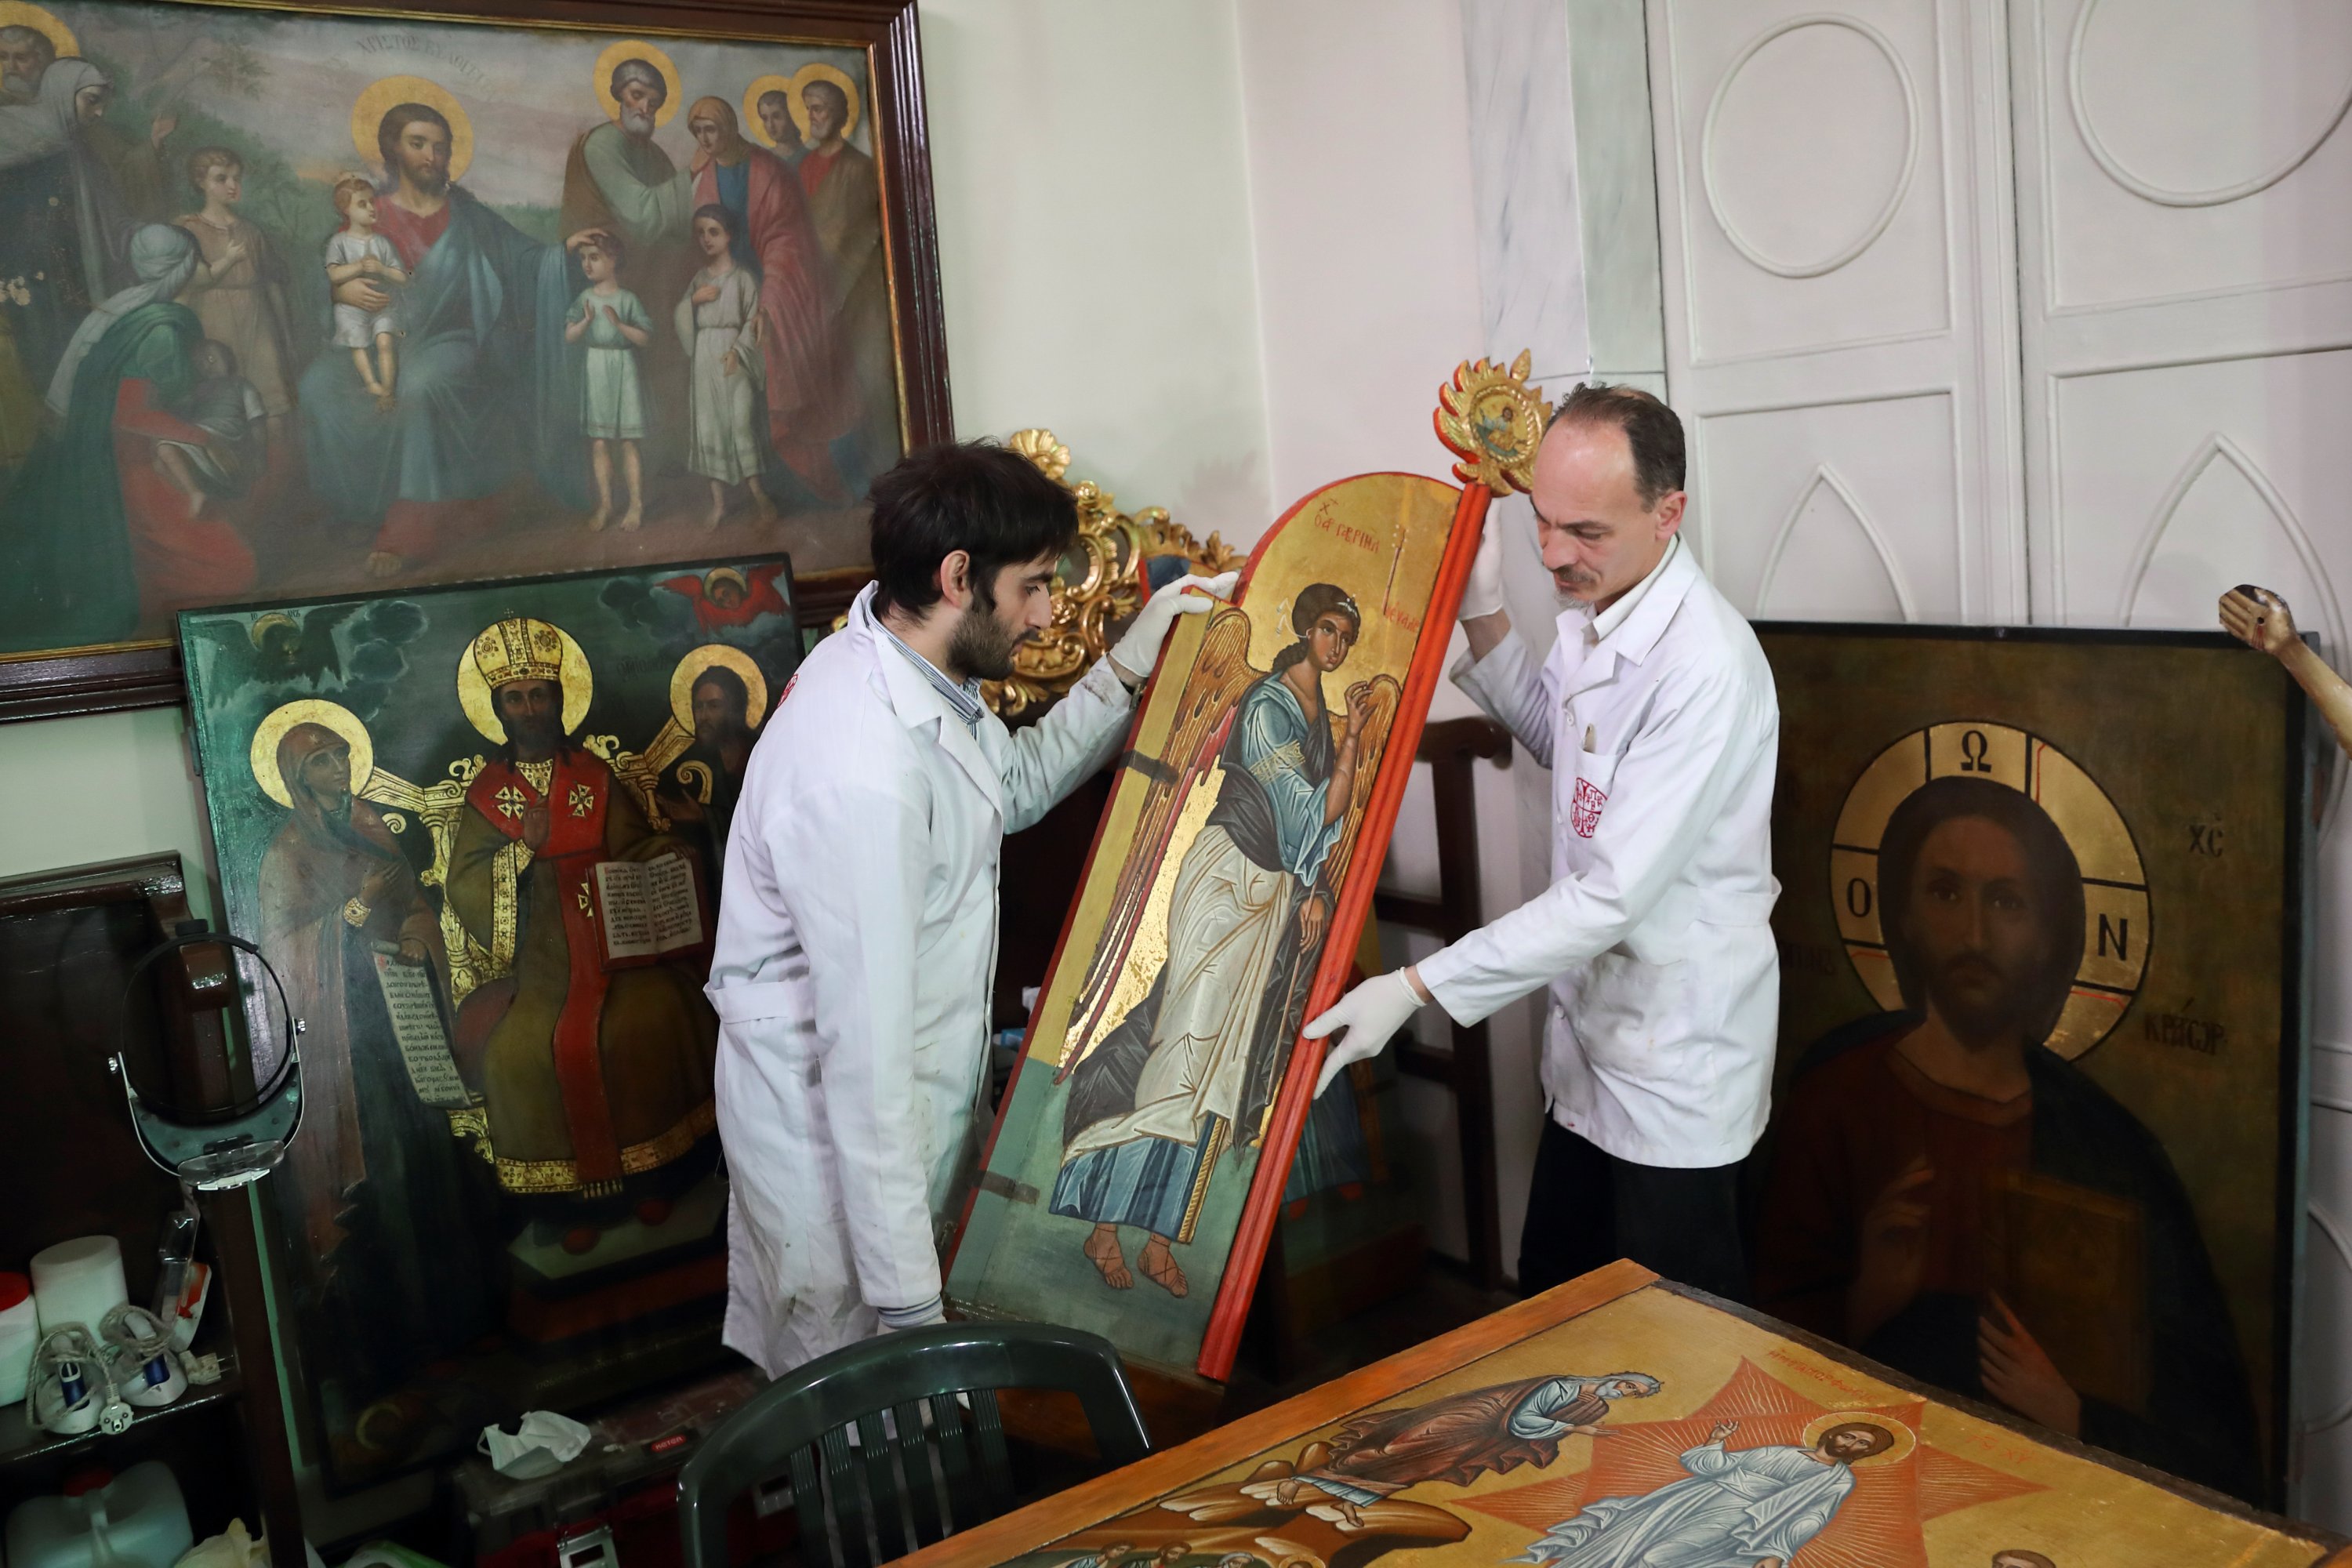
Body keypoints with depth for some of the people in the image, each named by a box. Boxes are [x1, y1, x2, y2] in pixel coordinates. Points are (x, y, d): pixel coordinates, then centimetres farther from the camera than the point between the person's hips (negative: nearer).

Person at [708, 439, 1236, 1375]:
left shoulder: (909, 668, -2)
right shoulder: (863, 772, -32)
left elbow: (1017, 786, 18)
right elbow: (866, 1053, -31)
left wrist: (1129, 667, 4)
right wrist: (909, 1301, -25)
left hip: (913, 1098, 9)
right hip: (841, 1132, -9)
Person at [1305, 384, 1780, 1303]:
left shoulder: (1706, 668, -28)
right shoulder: (1592, 613, 0)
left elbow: (1614, 896, -29)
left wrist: (1413, 988, -29)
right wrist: (1483, 615, 4)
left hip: (1678, 1063, -8)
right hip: (1592, 1035, 8)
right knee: (1549, 1300, 21)